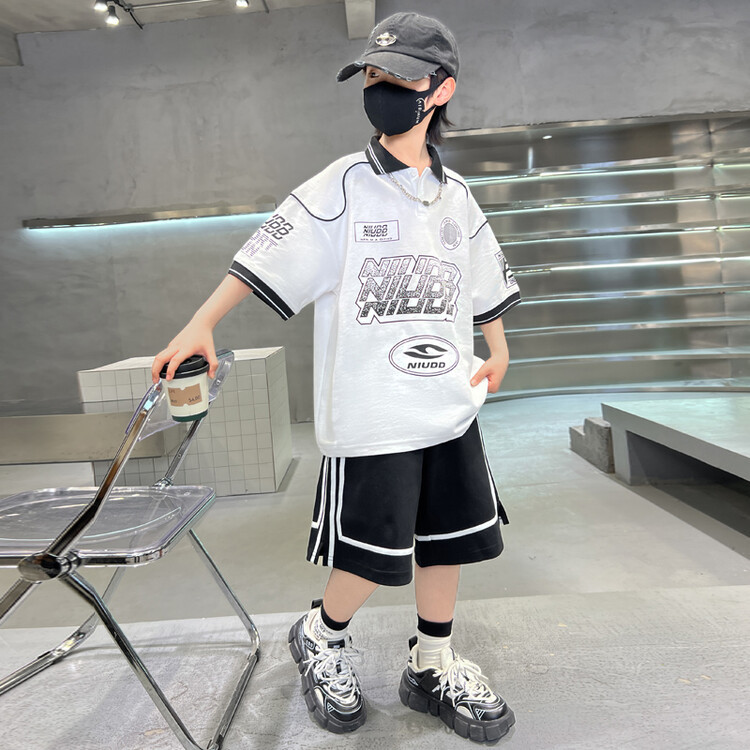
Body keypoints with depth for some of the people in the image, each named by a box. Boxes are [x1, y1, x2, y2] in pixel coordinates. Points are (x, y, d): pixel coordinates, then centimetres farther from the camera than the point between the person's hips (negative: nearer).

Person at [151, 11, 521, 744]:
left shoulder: (455, 194, 11)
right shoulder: (341, 186, -4)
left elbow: (483, 280, 22)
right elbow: (266, 257, -9)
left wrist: (497, 351, 22)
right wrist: (199, 327, -16)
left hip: (448, 404, 6)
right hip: (370, 412, -5)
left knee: (448, 537, 12)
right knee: (374, 552, 1)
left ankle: (431, 668, 34)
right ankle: (320, 637, 33)